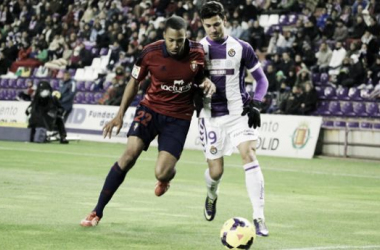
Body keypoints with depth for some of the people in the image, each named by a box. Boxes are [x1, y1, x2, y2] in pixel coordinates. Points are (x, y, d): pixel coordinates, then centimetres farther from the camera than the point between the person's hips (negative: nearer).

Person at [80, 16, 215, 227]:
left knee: (162, 173, -13)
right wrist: (120, 115, 1)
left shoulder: (198, 53, -11)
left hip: (179, 117, 0)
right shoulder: (151, 53, -13)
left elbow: (201, 76, 11)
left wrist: (208, 83, -13)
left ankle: (165, 178, 32)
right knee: (130, 154, -20)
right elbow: (134, 82, 3)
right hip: (151, 108, 0)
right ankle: (97, 213, -9)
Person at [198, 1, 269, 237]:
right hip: (211, 116, 1)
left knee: (250, 157, -21)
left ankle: (259, 218, -21)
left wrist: (255, 104, -8)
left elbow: (261, 79, 6)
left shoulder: (241, 48, -1)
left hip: (239, 113, -1)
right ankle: (212, 196, 40)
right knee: (215, 171, 2)